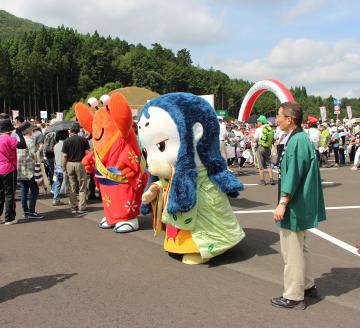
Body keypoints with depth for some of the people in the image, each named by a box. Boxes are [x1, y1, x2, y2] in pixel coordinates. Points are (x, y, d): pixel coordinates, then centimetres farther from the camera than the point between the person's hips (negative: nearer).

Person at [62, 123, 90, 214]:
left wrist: (64, 167, 7)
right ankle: (81, 208, 2)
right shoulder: (83, 140, -4)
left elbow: (64, 156, -2)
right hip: (80, 164, -2)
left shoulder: (67, 141, -1)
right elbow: (87, 153, -6)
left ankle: (74, 208, 13)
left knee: (72, 188, 10)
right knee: (82, 188, 5)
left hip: (70, 164, 2)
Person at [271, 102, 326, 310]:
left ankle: (293, 297, 12)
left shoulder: (296, 142, -21)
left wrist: (283, 203, -22)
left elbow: (293, 176, -25)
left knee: (292, 251, 1)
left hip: (294, 207, -10)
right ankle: (307, 285, 35)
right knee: (300, 247, 22)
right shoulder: (302, 138, 10)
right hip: (301, 206, 10)